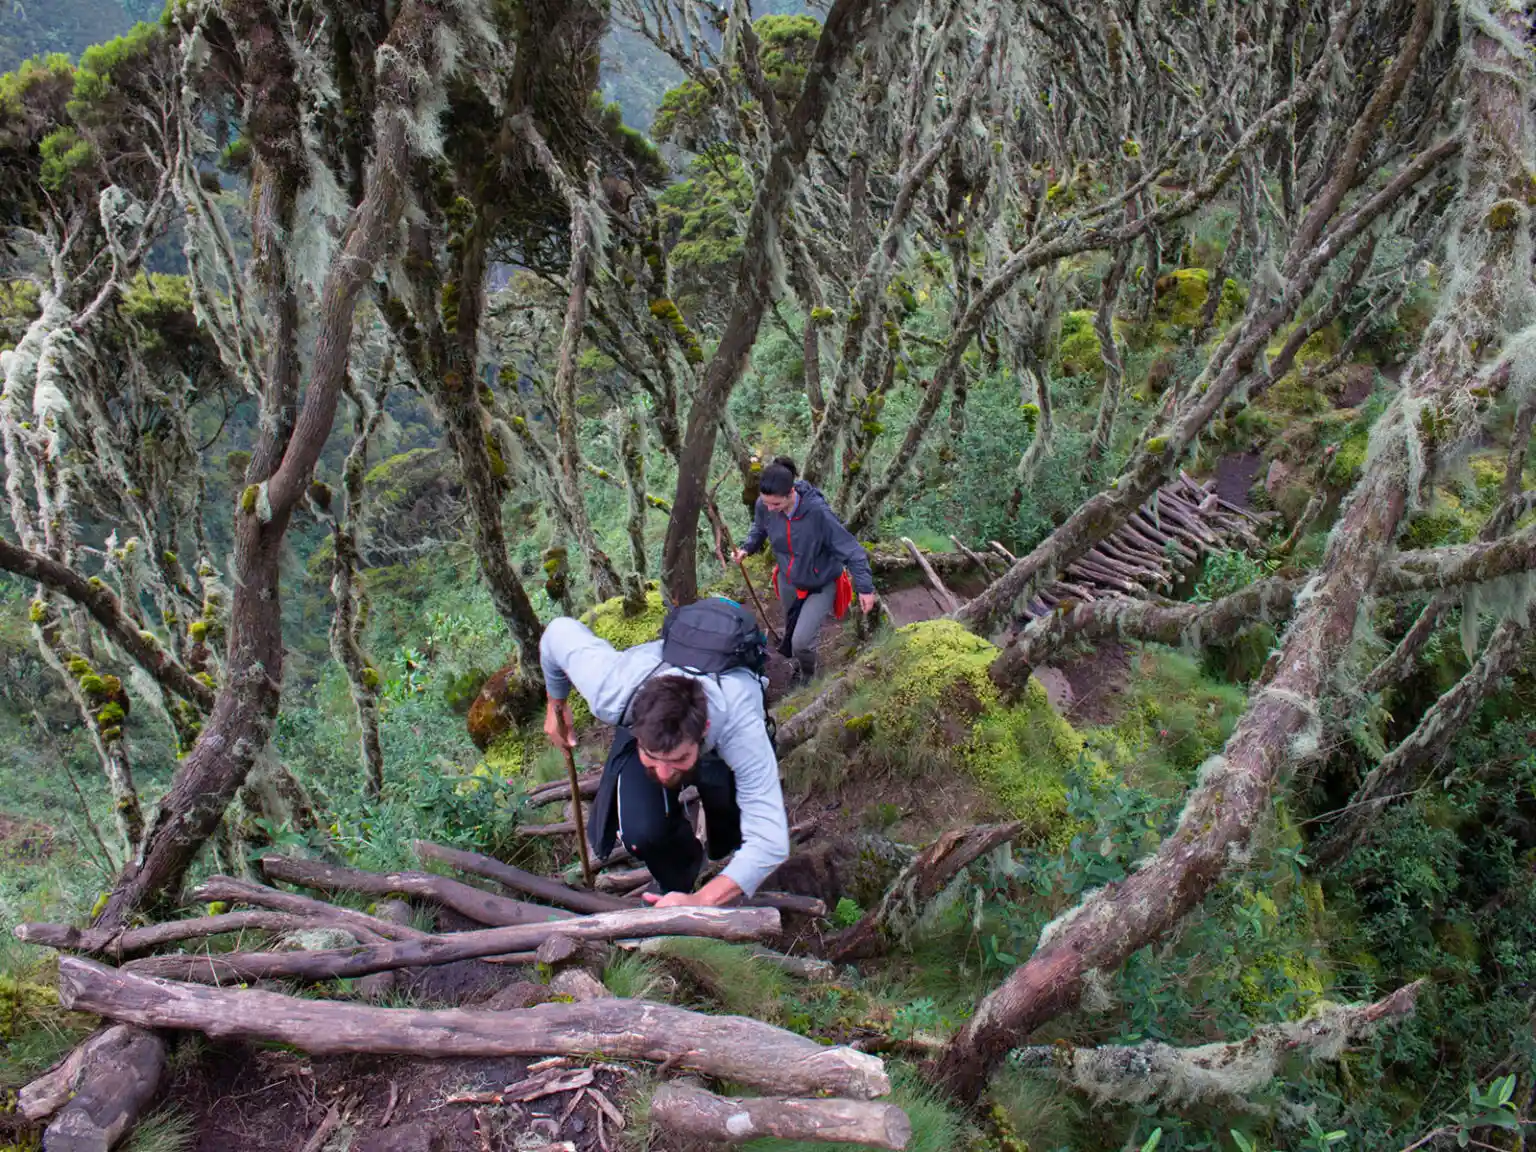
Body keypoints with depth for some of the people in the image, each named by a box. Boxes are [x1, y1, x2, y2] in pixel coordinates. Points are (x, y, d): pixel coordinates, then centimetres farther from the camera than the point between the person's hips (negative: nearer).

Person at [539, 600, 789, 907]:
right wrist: (556, 706, -6)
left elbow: (770, 842, -46)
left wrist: (701, 901, -57)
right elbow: (561, 631, -23)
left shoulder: (741, 728, -48)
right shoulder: (612, 693, -43)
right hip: (643, 721, 0)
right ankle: (678, 881, 16)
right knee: (642, 831, -19)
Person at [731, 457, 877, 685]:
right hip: (789, 580, 5)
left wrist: (865, 587, -24)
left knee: (801, 641, -10)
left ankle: (808, 675, 24)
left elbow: (850, 549, -26)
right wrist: (746, 548, -13)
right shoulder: (764, 506, -22)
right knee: (791, 632, 24)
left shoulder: (817, 512, -36)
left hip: (821, 584, -5)